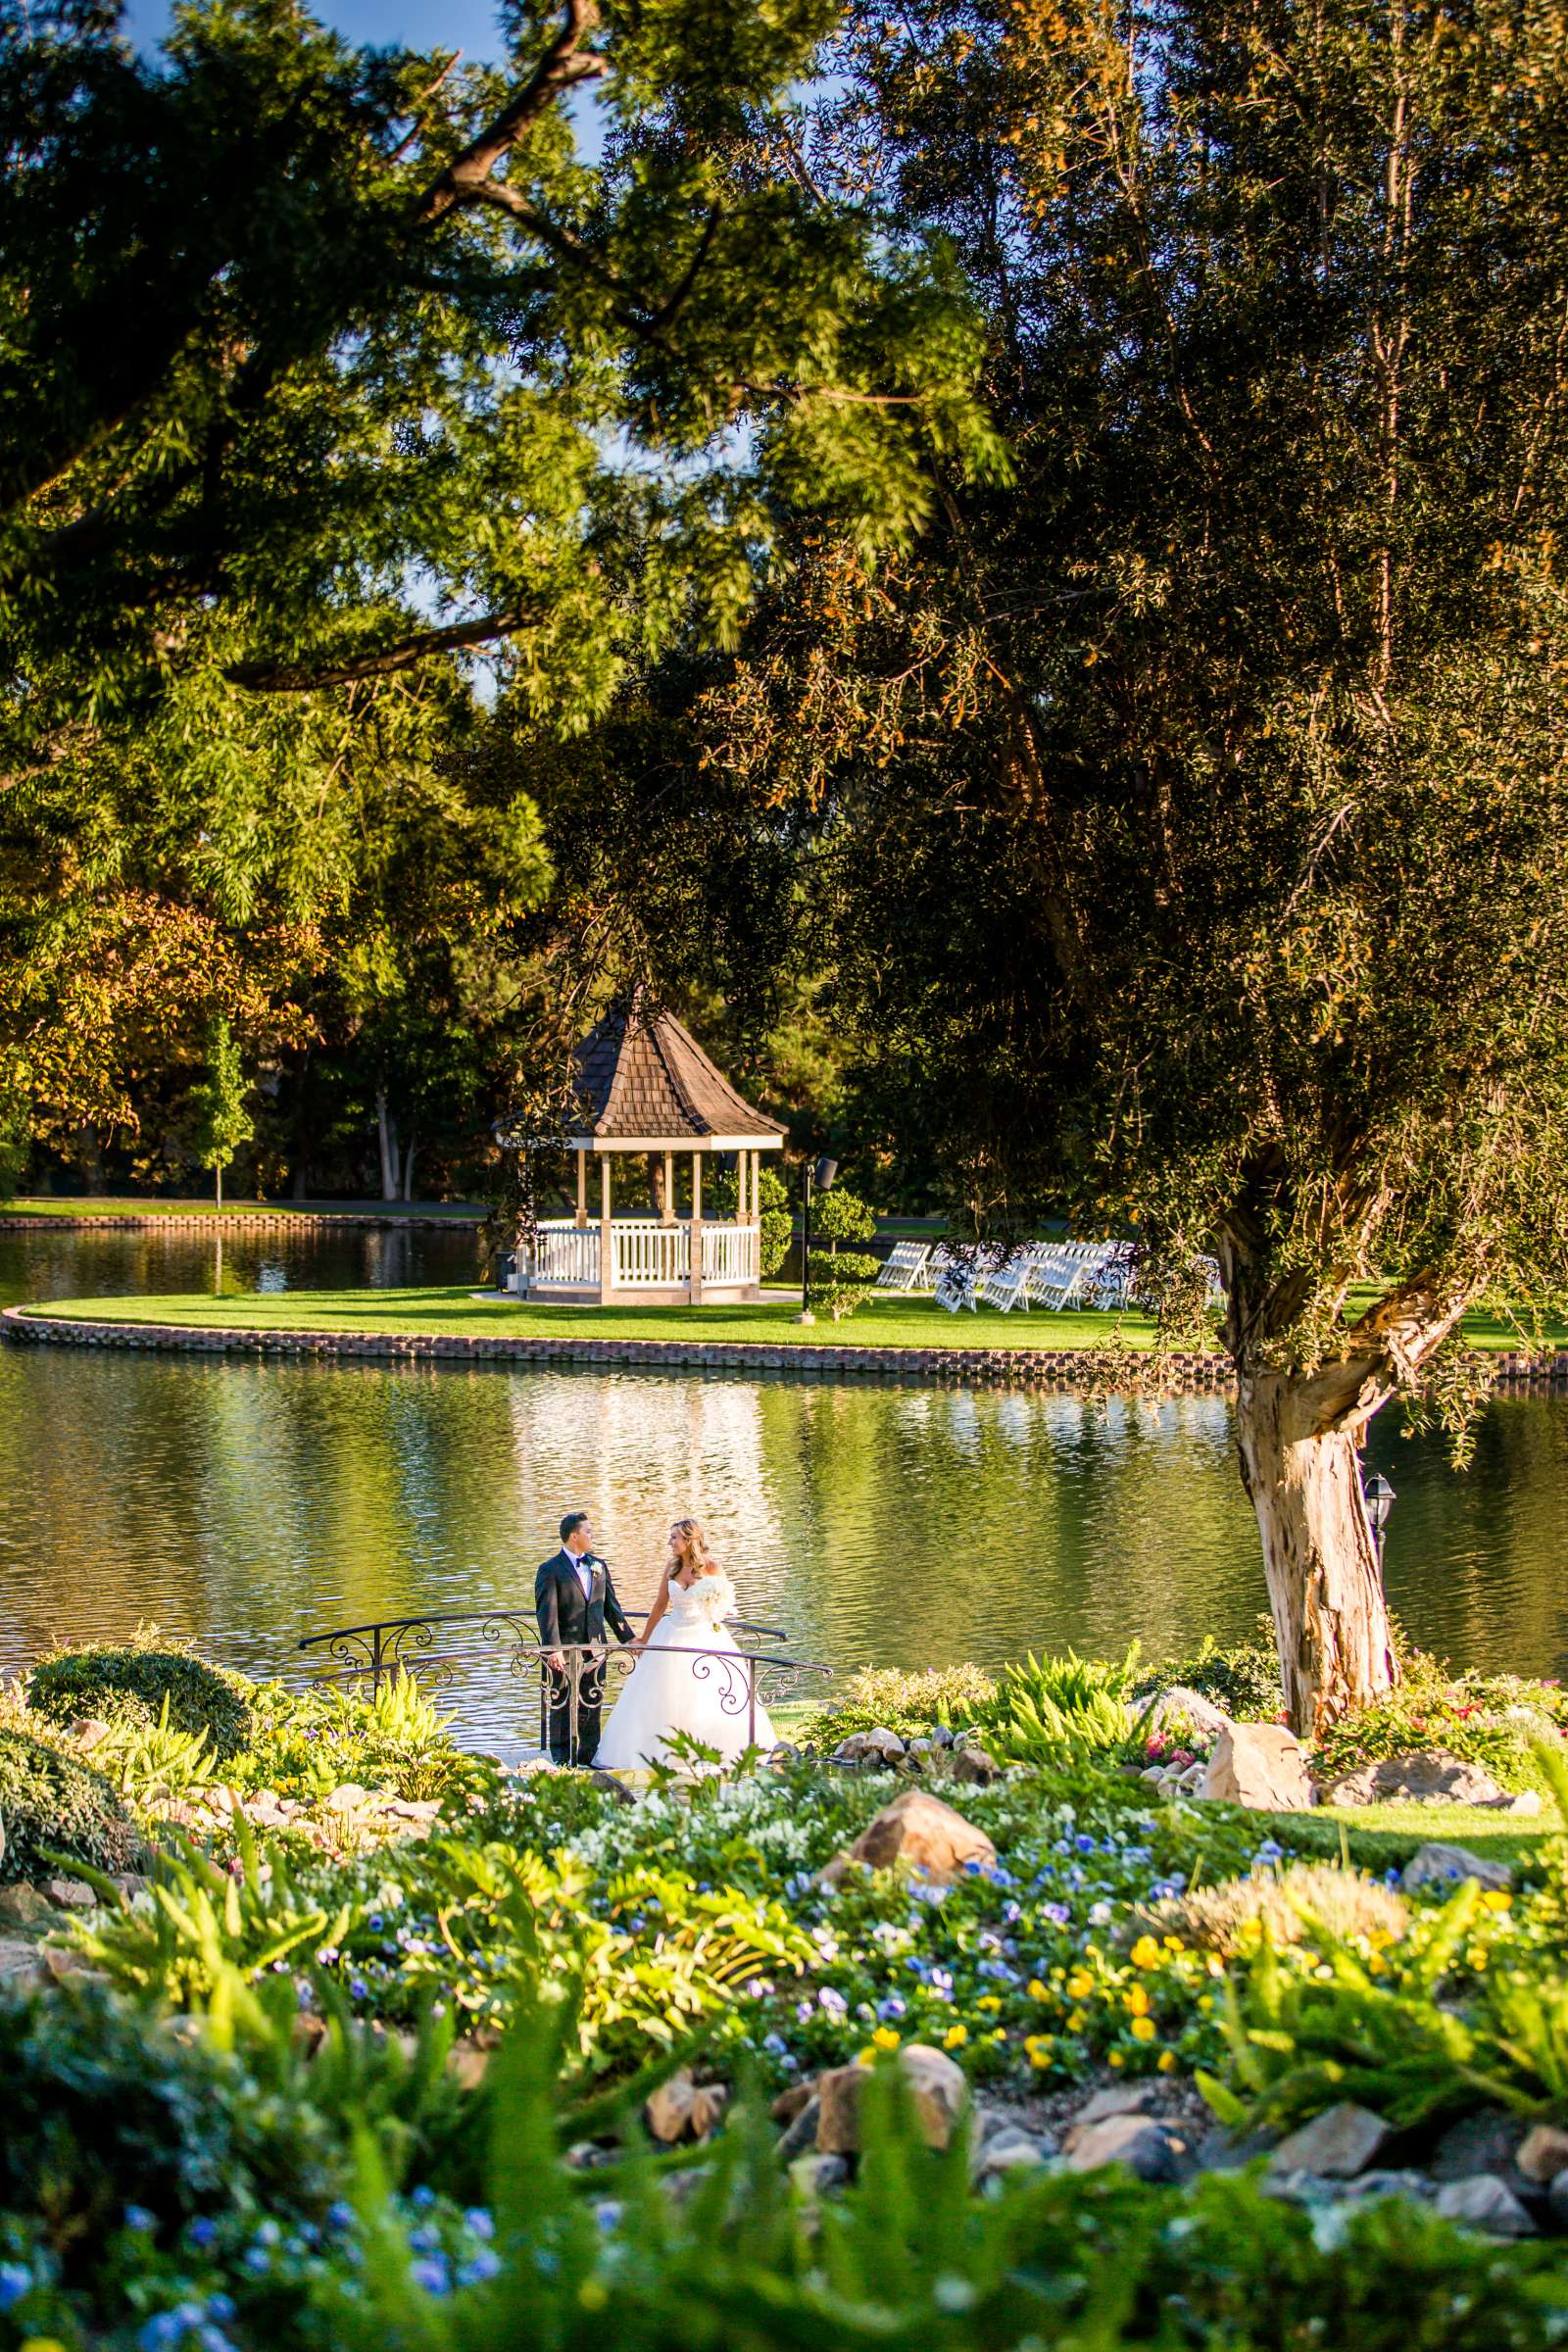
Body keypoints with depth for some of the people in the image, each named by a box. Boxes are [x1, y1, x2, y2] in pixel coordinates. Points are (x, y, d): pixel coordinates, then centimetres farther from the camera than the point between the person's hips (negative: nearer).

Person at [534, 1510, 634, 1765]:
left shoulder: (598, 1565, 10)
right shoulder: (550, 1570, -9)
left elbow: (611, 1605, 15)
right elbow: (547, 1612, -15)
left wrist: (628, 1638, 11)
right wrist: (553, 1649, -23)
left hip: (595, 1649, 5)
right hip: (565, 1651, -5)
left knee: (592, 1705, 10)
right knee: (562, 1706, 3)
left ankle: (589, 1755, 19)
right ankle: (562, 1760, 11)